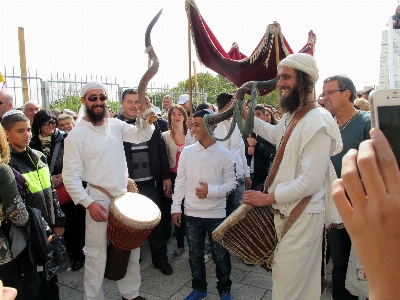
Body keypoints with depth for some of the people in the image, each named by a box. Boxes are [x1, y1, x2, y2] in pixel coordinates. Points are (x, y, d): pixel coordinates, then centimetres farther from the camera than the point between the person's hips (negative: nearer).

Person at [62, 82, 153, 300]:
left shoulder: (115, 125, 5)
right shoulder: (76, 135, -10)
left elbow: (142, 135, -1)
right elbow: (70, 176, -12)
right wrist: (88, 203, -20)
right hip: (99, 201, -5)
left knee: (132, 250, 18)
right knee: (97, 255, 7)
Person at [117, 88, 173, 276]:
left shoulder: (151, 122, 6)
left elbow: (162, 151, 7)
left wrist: (166, 177, 4)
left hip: (151, 182, 2)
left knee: (157, 221, 9)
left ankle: (160, 258, 27)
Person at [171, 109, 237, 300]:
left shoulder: (224, 154, -6)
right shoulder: (186, 152, 0)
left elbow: (231, 182, -3)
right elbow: (180, 181, 2)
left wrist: (211, 190, -17)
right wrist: (176, 207, 1)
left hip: (216, 214, -2)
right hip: (192, 213, 3)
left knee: (221, 255, 11)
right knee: (195, 254, 17)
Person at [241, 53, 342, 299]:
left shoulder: (317, 122, -22)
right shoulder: (291, 116, 6)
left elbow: (311, 182, -26)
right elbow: (275, 134, 30)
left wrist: (268, 198, -18)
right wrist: (246, 115, 21)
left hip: (302, 216, -9)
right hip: (285, 211, 9)